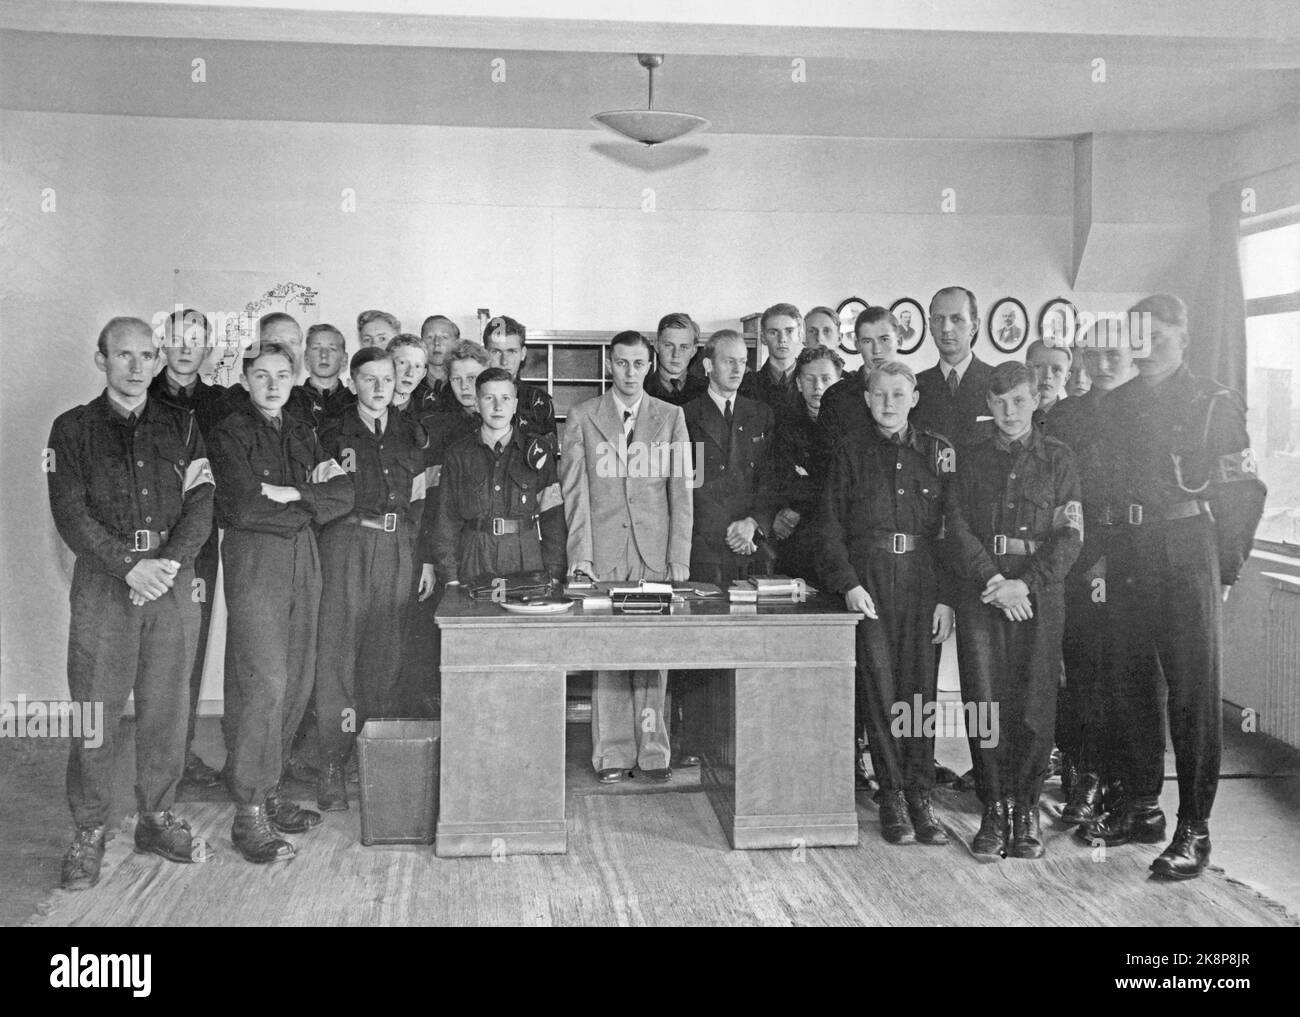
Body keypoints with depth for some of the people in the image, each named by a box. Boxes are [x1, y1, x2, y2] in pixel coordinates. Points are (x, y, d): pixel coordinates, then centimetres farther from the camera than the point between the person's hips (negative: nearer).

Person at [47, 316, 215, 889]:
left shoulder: (181, 427, 11)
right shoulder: (73, 430, 5)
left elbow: (201, 508, 3)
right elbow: (71, 516, -5)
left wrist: (169, 563, -13)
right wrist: (130, 567, -15)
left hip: (173, 580, 2)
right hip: (103, 582, -2)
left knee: (167, 707, 6)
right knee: (95, 710, -1)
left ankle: (157, 818, 19)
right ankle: (89, 834, 10)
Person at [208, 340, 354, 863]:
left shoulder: (302, 432, 17)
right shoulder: (230, 432, -2)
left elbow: (344, 494, 6)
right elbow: (244, 506, -15)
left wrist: (293, 495, -8)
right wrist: (312, 502, -6)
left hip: (303, 560, 6)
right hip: (254, 560, -6)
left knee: (297, 683, 6)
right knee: (263, 683, -11)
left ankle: (269, 790, 17)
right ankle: (248, 814, -5)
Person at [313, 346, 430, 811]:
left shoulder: (412, 434, 14)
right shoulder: (334, 434, 6)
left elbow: (421, 502, 14)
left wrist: (421, 558, 8)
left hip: (397, 547, 3)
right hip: (346, 544, -3)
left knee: (386, 652, 4)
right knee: (338, 649, -8)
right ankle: (332, 764, -5)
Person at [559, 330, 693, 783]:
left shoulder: (671, 417, 9)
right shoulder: (582, 417, 6)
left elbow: (681, 491, 6)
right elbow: (575, 490, 2)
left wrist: (680, 557, -2)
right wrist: (579, 554, -8)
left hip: (656, 552, 1)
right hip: (603, 552, 0)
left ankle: (652, 750, 8)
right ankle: (612, 753, 7)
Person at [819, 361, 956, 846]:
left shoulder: (938, 452, 10)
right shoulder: (850, 452, 8)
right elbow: (831, 526, 4)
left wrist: (947, 596, -3)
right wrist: (847, 583, -9)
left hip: (924, 582, 1)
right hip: (868, 581, -1)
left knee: (921, 687, -1)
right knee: (878, 686, -4)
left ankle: (920, 796, 5)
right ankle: (892, 796, 3)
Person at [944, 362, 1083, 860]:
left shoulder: (1058, 459, 8)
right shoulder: (969, 460, 12)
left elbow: (1069, 536, 1)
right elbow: (958, 528, 3)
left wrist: (1026, 583, -12)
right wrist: (994, 582, -11)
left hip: (1039, 594, -1)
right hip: (980, 593, 1)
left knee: (1033, 706, -2)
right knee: (984, 702, -3)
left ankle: (1027, 811, 9)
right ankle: (994, 809, 6)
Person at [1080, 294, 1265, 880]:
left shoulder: (1215, 403, 0)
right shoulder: (1115, 405, 13)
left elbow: (1243, 492, -2)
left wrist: (1225, 568, -5)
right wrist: (1104, 554, 4)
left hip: (1189, 556, -5)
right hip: (1127, 561, 5)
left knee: (1193, 692, -2)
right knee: (1131, 685, 10)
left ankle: (1194, 829, 4)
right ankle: (1141, 809, 22)